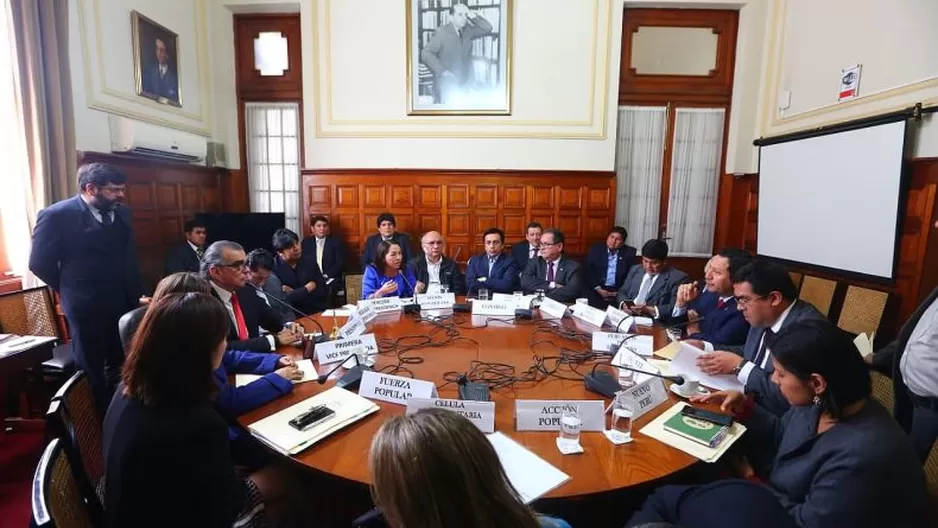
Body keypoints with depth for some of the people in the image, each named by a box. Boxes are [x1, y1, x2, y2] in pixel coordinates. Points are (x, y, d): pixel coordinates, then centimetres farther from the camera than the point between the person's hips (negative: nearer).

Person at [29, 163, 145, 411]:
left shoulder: (122, 212, 3)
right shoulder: (57, 215, -13)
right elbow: (40, 263, -6)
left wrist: (135, 294, 7)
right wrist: (72, 289, 4)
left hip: (124, 302, 4)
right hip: (87, 306, -4)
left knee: (121, 365, 14)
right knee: (91, 369, 13)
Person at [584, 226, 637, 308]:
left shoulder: (629, 252, 4)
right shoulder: (596, 250, 5)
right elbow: (588, 272, 1)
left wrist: (620, 292, -9)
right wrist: (598, 289, -9)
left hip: (618, 291, 1)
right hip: (596, 290, -1)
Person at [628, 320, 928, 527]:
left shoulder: (861, 456, -34)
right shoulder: (819, 405, -7)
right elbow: (781, 434, 14)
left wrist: (753, 481, -12)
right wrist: (743, 406, 0)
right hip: (783, 502, 8)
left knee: (668, 500, -9)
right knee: (667, 496, 0)